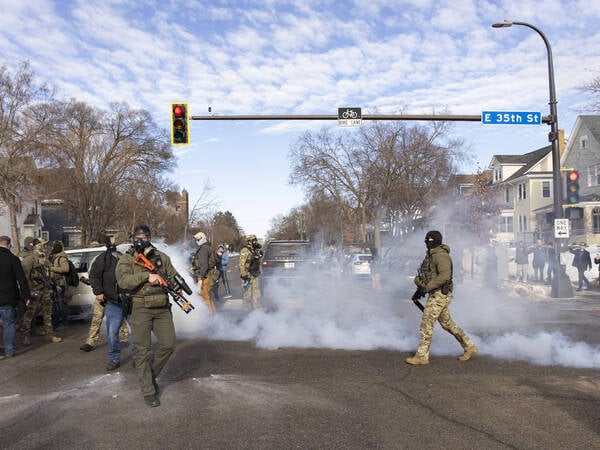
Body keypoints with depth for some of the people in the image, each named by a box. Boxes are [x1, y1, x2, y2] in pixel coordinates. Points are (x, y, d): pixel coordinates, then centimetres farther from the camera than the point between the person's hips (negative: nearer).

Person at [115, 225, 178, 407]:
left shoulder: (161, 257, 10)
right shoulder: (126, 260, 1)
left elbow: (174, 275, 16)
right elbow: (123, 281, -15)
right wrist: (147, 276, -21)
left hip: (162, 309, 4)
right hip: (141, 309, -3)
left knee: (168, 345, 4)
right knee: (143, 351, 0)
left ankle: (151, 374, 29)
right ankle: (148, 391, 11)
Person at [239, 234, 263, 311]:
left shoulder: (257, 251, 12)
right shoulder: (245, 251, -13)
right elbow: (242, 264, -17)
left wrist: (259, 272, 21)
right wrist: (244, 276, -21)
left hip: (255, 275, 8)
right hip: (247, 275, -8)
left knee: (256, 292, 10)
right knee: (247, 293, -2)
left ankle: (257, 309, 18)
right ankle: (247, 310, 6)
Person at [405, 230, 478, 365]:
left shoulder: (441, 256, -17)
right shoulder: (430, 255, 14)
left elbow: (445, 276, -28)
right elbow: (426, 274, 23)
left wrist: (427, 287, -25)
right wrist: (419, 280, 4)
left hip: (440, 295, -10)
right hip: (436, 294, 10)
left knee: (426, 324, -4)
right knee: (447, 324, 16)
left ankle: (421, 356, 5)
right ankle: (469, 347, 25)